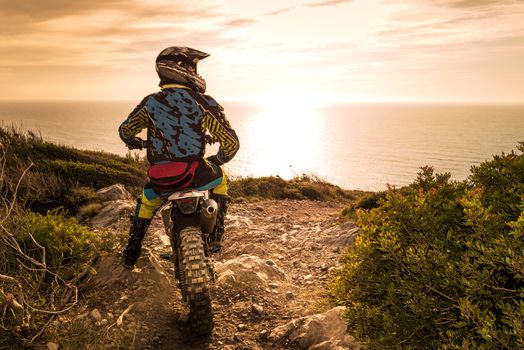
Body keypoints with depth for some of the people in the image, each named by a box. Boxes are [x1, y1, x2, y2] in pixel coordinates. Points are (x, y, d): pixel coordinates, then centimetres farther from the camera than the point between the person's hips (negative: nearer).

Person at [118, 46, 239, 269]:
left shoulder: (150, 102, 4)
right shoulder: (202, 103, -6)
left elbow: (125, 131, 17)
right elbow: (231, 142, -6)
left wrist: (137, 143, 39)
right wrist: (219, 159, 15)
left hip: (159, 179, 3)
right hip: (194, 175, -3)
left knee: (146, 202, 35)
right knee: (220, 178, 30)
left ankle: (131, 254, 39)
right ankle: (216, 237, 26)